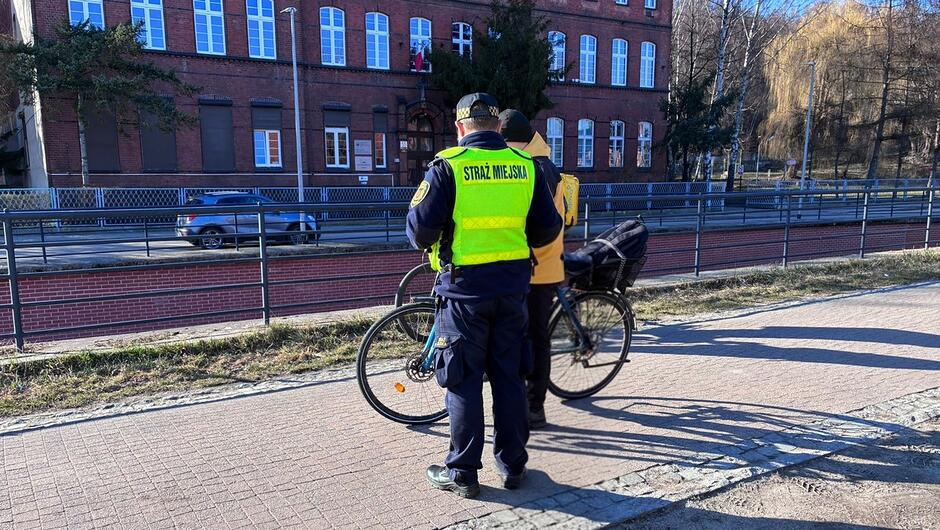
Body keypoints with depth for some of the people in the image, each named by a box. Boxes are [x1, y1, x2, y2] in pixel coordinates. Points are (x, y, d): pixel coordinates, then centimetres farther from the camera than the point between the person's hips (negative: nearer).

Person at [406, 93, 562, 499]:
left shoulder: (448, 165, -8)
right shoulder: (525, 166, 2)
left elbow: (421, 228, -11)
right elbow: (548, 229, 5)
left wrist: (427, 244, 12)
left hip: (465, 286, -3)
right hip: (513, 286, 4)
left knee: (465, 380, 7)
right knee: (509, 377, 14)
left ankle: (462, 472, 16)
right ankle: (512, 465, 24)